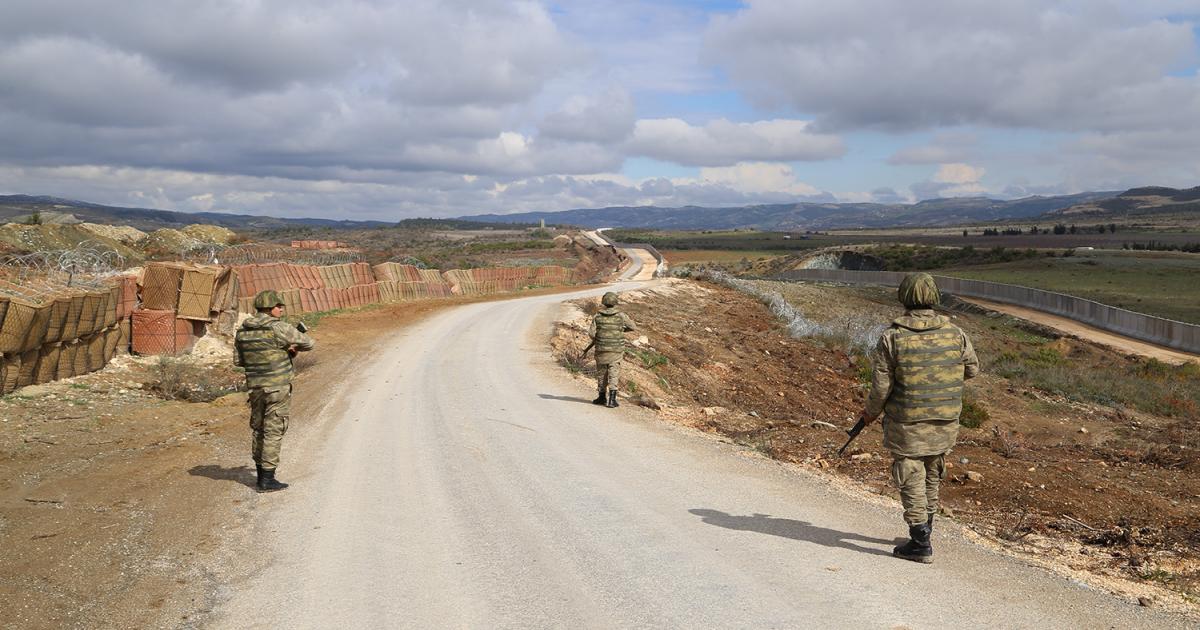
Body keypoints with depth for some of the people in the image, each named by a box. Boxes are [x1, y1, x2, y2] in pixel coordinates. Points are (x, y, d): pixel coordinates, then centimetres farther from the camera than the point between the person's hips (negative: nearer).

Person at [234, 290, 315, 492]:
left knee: (259, 430, 17)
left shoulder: (243, 330, 5)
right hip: (278, 387, -7)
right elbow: (308, 343, -7)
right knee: (274, 431, -1)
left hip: (255, 386, 7)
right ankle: (267, 480, 2)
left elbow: (238, 360, 13)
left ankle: (261, 475, 25)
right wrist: (294, 348, 15)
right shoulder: (278, 328, -14)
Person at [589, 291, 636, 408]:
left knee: (601, 373, 15)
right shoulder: (621, 316, -4)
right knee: (614, 374, 0)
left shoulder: (597, 317, -3)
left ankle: (603, 397, 27)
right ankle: (611, 399, -11)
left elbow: (592, 334, -8)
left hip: (601, 350, 1)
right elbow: (634, 327, 8)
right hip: (616, 350, -1)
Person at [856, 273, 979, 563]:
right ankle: (924, 532, 36)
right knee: (932, 478, 21)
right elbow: (972, 368, 10)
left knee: (911, 482, 6)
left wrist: (871, 412, 5)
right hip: (945, 423, 4)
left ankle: (920, 545, 9)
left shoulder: (892, 337, -15)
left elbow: (881, 386, -13)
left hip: (907, 425, -4)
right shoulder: (955, 333, -4)